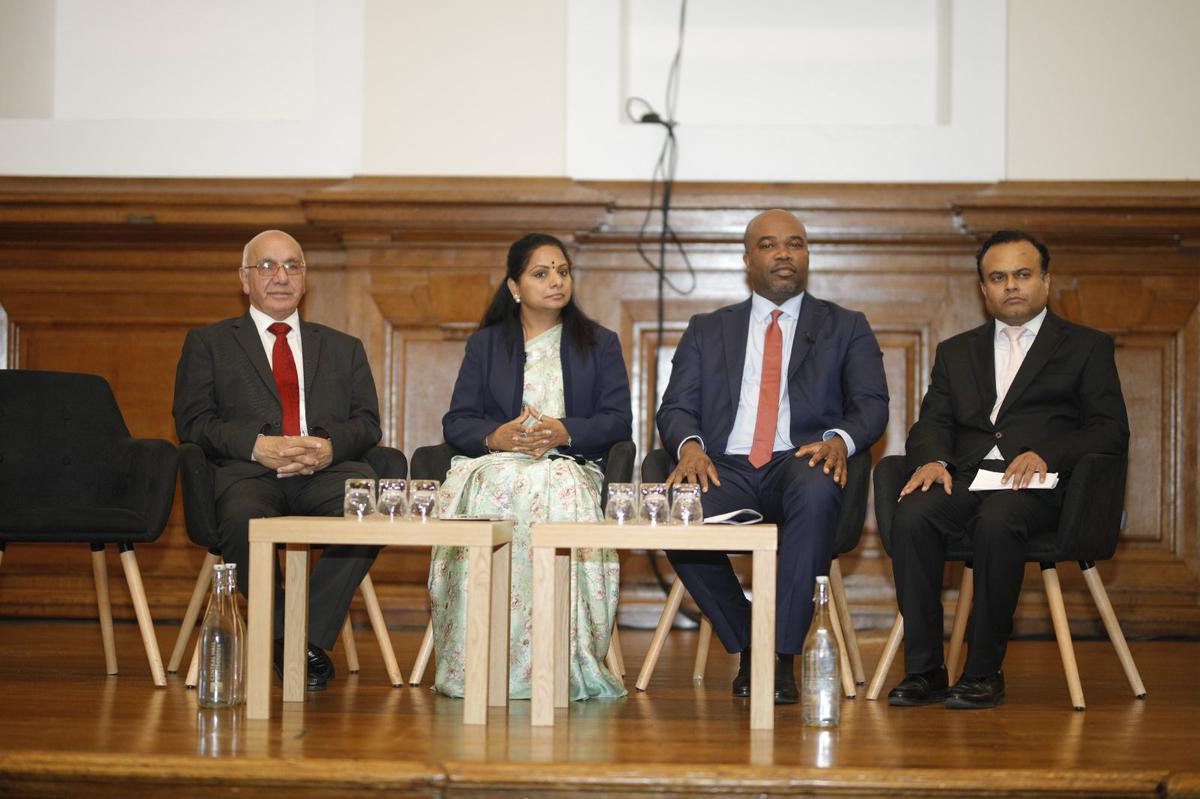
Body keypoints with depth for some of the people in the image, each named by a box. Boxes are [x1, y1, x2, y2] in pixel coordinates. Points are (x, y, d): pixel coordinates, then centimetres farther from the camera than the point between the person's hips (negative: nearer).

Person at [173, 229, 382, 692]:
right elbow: (193, 422, 7)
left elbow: (367, 423, 15)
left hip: (328, 469, 2)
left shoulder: (344, 349, 28)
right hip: (248, 471, -2)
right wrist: (257, 445, -12)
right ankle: (283, 641, -20)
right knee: (244, 519, -39)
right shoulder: (208, 343, 21)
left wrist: (330, 446, -9)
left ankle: (311, 634, -24)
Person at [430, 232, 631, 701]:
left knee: (557, 491, -39)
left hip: (571, 466, 0)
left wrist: (564, 431, -12)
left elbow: (617, 420, 8)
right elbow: (456, 421, 11)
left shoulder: (600, 344, 21)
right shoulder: (484, 345, 22)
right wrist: (497, 436, -13)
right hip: (496, 464, 1)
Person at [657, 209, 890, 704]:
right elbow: (676, 408, 12)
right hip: (726, 468, 1)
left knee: (816, 491, -39)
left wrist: (840, 439, -19)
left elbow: (871, 405, 5)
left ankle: (782, 657, -32)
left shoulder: (846, 329, 19)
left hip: (802, 463, -1)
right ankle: (745, 647, -8)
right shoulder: (707, 331, 22)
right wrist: (689, 444, -13)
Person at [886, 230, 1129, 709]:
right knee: (912, 516, -30)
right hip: (965, 476, 3)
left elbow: (1110, 432, 4)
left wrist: (1045, 454, -14)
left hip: (1036, 483, -3)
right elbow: (933, 422, 15)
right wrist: (933, 459, -10)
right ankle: (924, 671, -25)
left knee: (996, 523, -37)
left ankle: (983, 673, -27)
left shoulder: (1087, 347, 16)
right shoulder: (956, 352, 27)